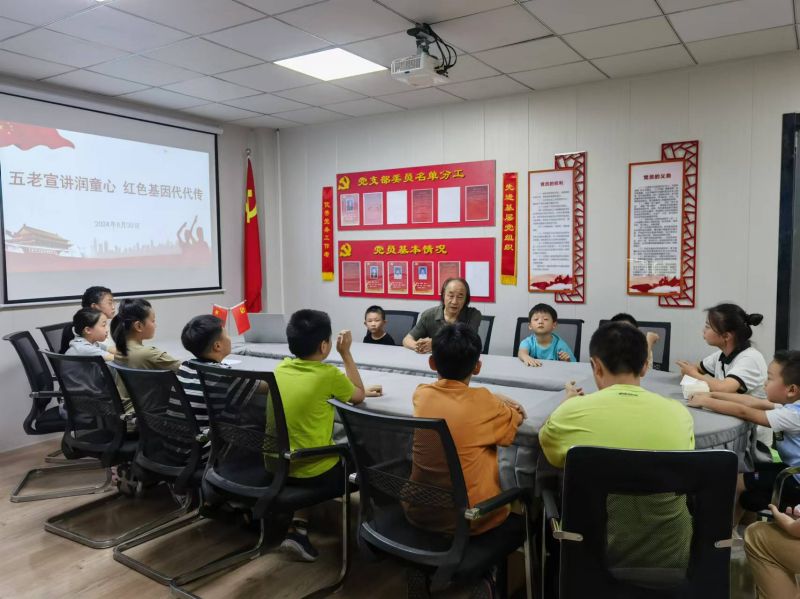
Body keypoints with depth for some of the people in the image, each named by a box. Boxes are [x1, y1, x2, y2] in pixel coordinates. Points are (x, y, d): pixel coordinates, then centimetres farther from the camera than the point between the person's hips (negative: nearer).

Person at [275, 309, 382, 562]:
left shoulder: (282, 367, 1)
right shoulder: (328, 374, -18)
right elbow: (358, 396, 1)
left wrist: (362, 391, 21)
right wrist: (345, 352, 2)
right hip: (315, 472, -5)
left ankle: (297, 528, 17)